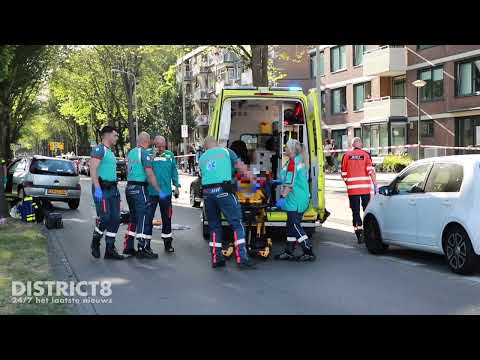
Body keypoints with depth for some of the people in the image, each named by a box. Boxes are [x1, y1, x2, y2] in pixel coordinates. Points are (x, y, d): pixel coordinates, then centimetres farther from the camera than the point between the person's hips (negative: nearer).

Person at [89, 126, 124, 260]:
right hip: (102, 188, -9)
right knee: (104, 217, -11)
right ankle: (95, 242, 13)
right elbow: (93, 169, -17)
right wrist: (97, 189, -25)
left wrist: (116, 191, 22)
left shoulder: (110, 152, 21)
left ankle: (110, 249, 9)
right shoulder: (99, 149, -8)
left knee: (115, 219, 4)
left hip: (112, 188, 9)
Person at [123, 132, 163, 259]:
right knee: (143, 218, -5)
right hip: (139, 189, -8)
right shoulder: (145, 153, -13)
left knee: (133, 218, 15)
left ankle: (128, 247, 17)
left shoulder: (131, 152, 12)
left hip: (129, 187, 8)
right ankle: (143, 248, -5)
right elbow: (150, 174, -19)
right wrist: (159, 191, -17)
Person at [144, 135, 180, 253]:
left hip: (166, 192, 3)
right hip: (151, 192, -2)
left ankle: (167, 244, 24)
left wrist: (176, 186, 6)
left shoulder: (170, 155, 4)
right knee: (148, 218, 0)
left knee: (167, 219, 12)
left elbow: (174, 171, 10)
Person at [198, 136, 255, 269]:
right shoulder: (226, 151, 10)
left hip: (207, 192, 4)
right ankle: (242, 259, -8)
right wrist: (249, 175, 28)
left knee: (214, 226, 15)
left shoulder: (202, 158, 20)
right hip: (223, 190, -4)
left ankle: (216, 259, 15)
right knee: (237, 224, -1)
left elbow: (203, 175, 20)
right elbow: (240, 166, 12)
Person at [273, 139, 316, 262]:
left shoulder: (292, 162, -14)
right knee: (291, 226, 14)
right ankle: (288, 252, 20)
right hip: (302, 199, 10)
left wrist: (282, 197, -22)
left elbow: (290, 183, -21)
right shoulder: (301, 161, 14)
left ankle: (309, 253, -6)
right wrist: (280, 181, 31)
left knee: (295, 226, -6)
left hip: (294, 200, -10)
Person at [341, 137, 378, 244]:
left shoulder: (347, 155, 3)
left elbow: (343, 174, 5)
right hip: (365, 187, 0)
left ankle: (359, 234, -5)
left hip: (352, 188, 0)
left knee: (355, 211, 3)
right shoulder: (366, 155, 1)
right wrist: (375, 186, -6)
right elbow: (371, 171, -8)